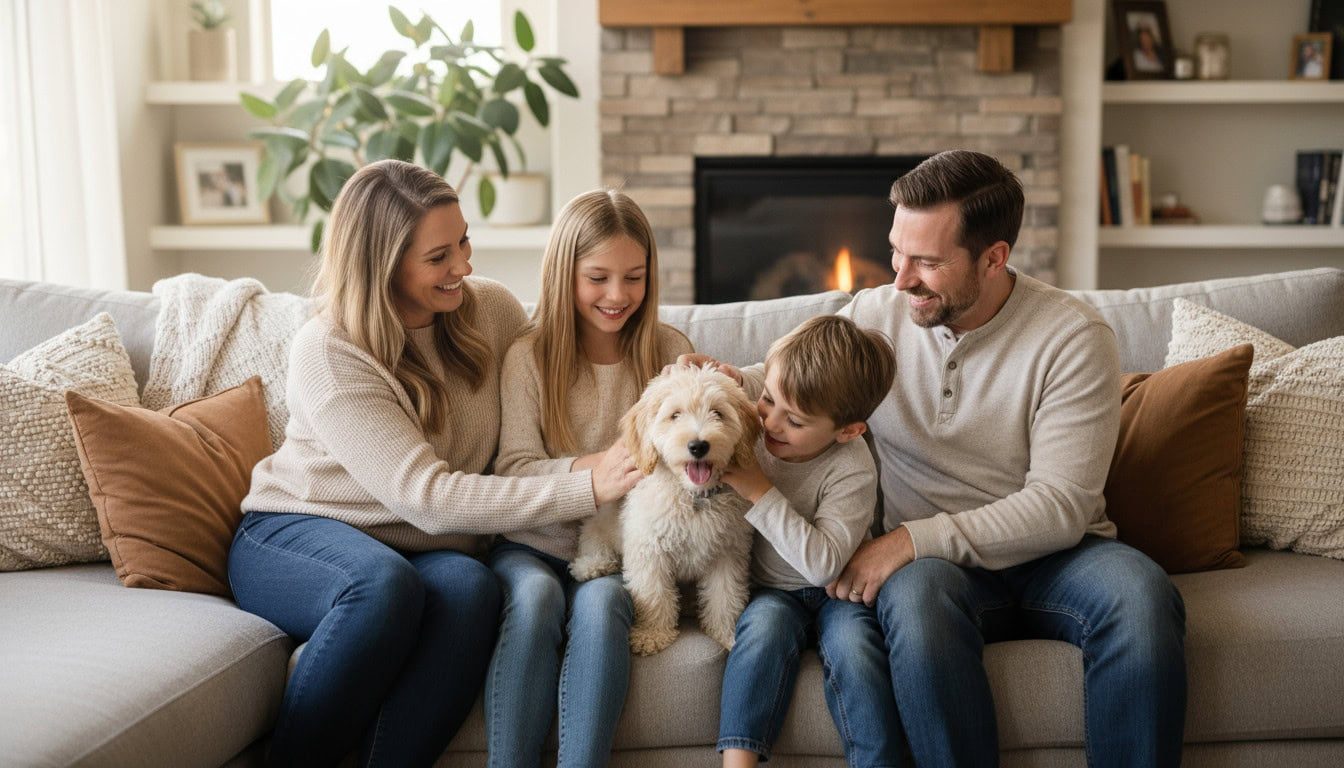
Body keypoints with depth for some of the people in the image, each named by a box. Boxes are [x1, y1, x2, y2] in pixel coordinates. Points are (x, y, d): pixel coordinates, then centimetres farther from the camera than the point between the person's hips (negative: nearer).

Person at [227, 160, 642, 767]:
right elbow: (429, 498, -24)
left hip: (422, 552, 4)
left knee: (470, 587, -32)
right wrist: (586, 489, -28)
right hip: (291, 536, -3)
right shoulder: (327, 353, -18)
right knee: (385, 584, -38)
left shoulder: (491, 309, -1)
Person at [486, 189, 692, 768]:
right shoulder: (528, 356, 1)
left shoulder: (669, 350, 5)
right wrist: (598, 465, -27)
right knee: (536, 597, -33)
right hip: (535, 545, 0)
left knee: (599, 603, -32)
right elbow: (514, 472, -8)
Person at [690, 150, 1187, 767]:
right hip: (930, 561, 1)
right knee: (917, 595, -36)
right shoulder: (872, 316, 2)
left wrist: (913, 538, -22)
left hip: (1050, 554, -1)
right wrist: (731, 381, -8)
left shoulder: (1074, 335, -9)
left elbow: (1061, 506, -15)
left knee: (1142, 594, -34)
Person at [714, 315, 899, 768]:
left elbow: (823, 563, -29)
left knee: (852, 644, -32)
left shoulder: (851, 471, -20)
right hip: (772, 591, 2)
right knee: (767, 623, -31)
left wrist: (762, 494, -30)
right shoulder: (750, 430, -7)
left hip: (835, 591, -2)